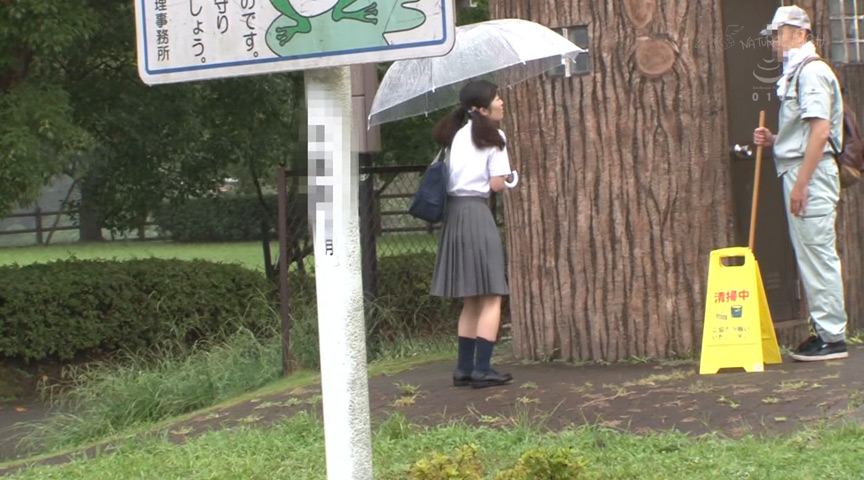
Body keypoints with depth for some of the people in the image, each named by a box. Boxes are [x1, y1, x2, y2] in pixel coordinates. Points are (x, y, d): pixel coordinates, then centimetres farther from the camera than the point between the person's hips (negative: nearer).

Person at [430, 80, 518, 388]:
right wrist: (510, 178, 10)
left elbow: (447, 176, 11)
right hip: (476, 213, -7)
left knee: (472, 299, 14)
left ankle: (464, 369, 14)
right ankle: (482, 369, -7)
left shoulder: (456, 135, 15)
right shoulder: (492, 137, -4)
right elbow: (497, 185, -9)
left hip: (452, 212, 7)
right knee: (491, 297, -3)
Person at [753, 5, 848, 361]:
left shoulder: (812, 72, -11)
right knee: (809, 255, 12)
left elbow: (820, 131, -21)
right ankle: (824, 331, 17)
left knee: (818, 252, -9)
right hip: (797, 173, 10)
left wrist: (801, 183, -23)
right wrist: (773, 141, 10)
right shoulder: (796, 74, 19)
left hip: (811, 172, -10)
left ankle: (833, 337, -6)